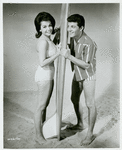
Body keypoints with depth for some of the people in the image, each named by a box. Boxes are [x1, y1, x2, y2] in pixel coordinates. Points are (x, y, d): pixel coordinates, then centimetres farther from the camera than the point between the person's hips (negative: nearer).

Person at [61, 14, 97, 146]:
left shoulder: (88, 44, -30)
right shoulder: (72, 37, -7)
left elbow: (86, 65, -26)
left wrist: (69, 56, -32)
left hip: (88, 76, -8)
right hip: (77, 74, 8)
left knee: (90, 104, 0)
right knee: (74, 99, 18)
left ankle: (90, 134, 14)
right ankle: (80, 124, 39)